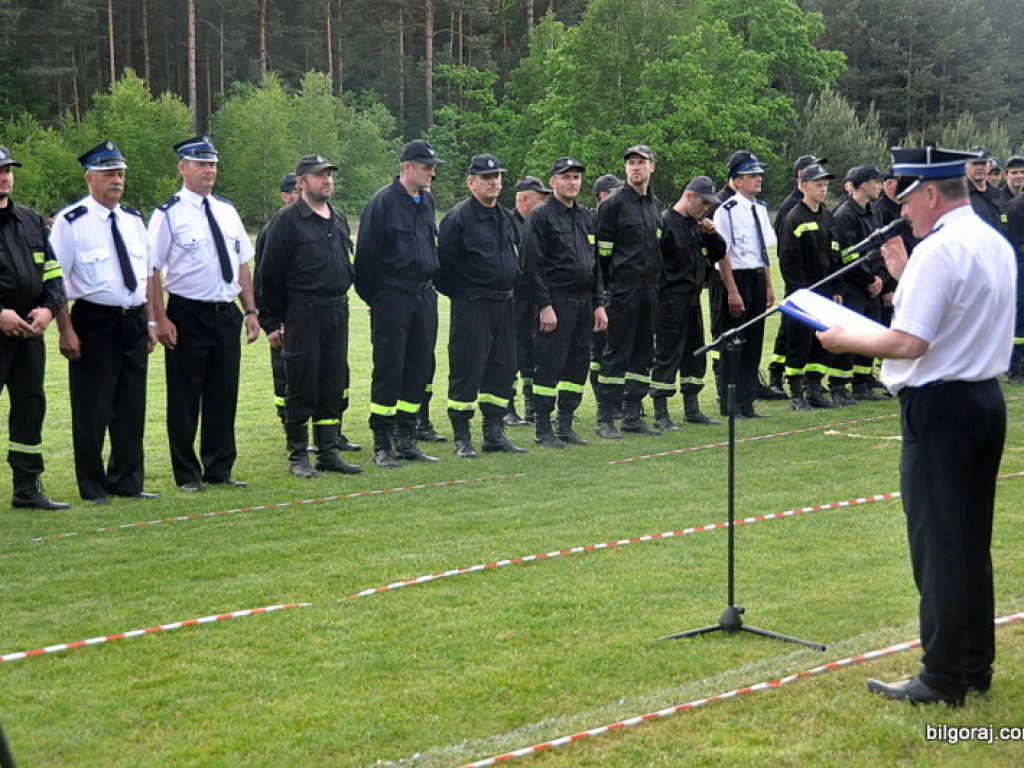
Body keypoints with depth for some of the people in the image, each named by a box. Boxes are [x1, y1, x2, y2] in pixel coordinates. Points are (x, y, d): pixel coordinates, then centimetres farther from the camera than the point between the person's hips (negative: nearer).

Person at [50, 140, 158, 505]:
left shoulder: (133, 220, 12)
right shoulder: (71, 222, -7)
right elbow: (56, 279, -10)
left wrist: (150, 322, 13)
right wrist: (66, 330, -16)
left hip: (134, 322, 6)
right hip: (94, 322, -6)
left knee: (132, 407, 11)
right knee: (92, 410, 1)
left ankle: (127, 482, 22)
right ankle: (92, 488, 12)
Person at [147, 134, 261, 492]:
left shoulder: (227, 211, 11)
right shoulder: (168, 215, -7)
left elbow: (242, 264, 15)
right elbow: (153, 270, -10)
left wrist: (251, 310, 9)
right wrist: (160, 320, -17)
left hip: (227, 313, 6)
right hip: (188, 315, -5)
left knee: (224, 395, 11)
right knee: (185, 399, 3)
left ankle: (219, 469, 22)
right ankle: (188, 475, 13)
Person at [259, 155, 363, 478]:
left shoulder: (339, 220, 14)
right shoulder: (287, 220, -7)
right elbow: (270, 273, -7)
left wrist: (340, 297, 16)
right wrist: (283, 315, -4)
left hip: (337, 310, 7)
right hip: (304, 313, -7)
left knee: (334, 385, 9)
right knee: (302, 386, -2)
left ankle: (329, 451, 17)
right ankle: (297, 455, 6)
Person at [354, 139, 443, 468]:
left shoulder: (427, 201, 13)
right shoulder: (382, 201, -9)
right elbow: (366, 254, -8)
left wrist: (430, 285, 18)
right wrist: (372, 297, -6)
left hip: (424, 297, 7)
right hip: (392, 298, -7)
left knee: (419, 369, 8)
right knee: (388, 370, -4)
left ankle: (406, 440, 18)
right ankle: (382, 445, 2)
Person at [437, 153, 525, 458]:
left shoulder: (506, 217, 15)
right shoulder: (458, 218, -9)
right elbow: (444, 262, -9)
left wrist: (511, 290, 17)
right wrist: (458, 293, -3)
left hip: (503, 304, 7)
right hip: (472, 306, -7)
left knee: (503, 369, 9)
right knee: (466, 370, -4)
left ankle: (494, 433, 18)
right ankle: (462, 438, 3)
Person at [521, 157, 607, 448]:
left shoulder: (586, 217, 17)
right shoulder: (540, 216, -5)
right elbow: (533, 264, -10)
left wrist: (599, 304, 12)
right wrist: (544, 305, -17)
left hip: (584, 302, 7)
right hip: (556, 302, -7)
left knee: (578, 364, 8)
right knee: (549, 366, -6)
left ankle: (565, 425, 17)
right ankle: (543, 430, 1)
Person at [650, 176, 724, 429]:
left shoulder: (698, 225, 15)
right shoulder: (665, 223, -11)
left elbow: (718, 254, 19)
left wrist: (712, 234, 1)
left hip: (692, 299, 9)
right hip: (670, 301, -9)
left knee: (695, 354, 13)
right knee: (667, 355, -6)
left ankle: (692, 410, 22)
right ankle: (660, 414, -1)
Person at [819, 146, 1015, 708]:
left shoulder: (938, 250, -18)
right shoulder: (995, 244, 12)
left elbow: (908, 343, -22)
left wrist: (846, 341, -8)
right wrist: (906, 278, 17)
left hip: (939, 408, -9)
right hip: (986, 401, 10)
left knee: (938, 547, -2)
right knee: (972, 544, 16)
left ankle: (942, 680, 4)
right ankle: (975, 666, 25)